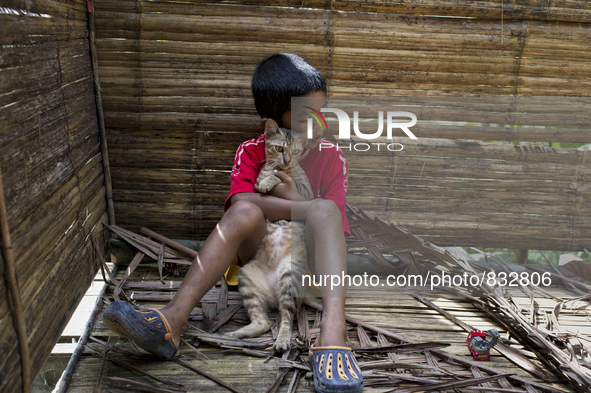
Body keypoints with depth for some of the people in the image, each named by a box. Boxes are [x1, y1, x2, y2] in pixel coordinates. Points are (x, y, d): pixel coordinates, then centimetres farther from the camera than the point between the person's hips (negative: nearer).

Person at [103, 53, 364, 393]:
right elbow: (240, 203, -18)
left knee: (325, 211, -31)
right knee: (245, 212, -31)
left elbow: (335, 222, -5)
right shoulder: (252, 152, 1)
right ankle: (172, 320, -40)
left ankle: (333, 333, -51)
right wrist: (308, 208, -21)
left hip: (311, 253, 0)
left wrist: (290, 195, -14)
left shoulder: (331, 157, 2)